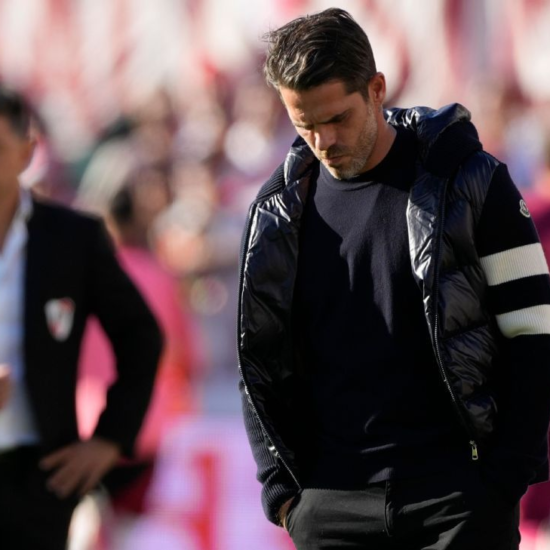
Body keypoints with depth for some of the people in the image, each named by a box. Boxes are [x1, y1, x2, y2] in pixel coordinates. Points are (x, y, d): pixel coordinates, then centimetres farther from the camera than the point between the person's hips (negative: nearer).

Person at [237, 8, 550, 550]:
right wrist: (280, 487, 4)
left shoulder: (468, 181, -1)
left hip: (457, 498, -3)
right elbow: (260, 361, 15)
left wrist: (504, 480, -8)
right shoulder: (280, 209, 9)